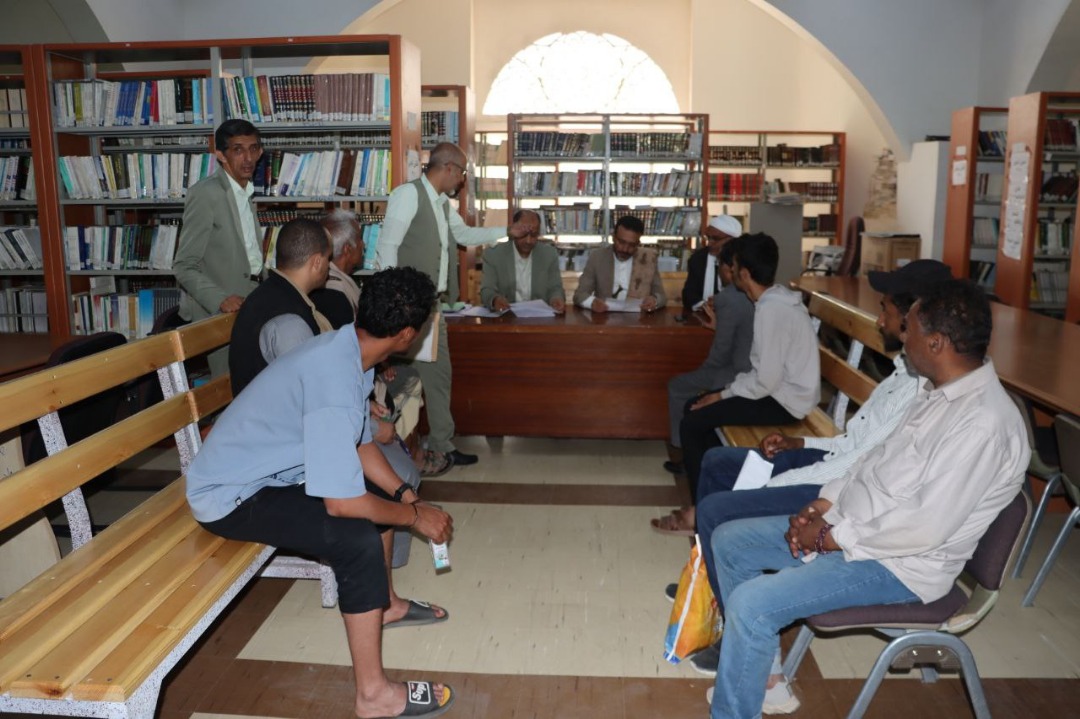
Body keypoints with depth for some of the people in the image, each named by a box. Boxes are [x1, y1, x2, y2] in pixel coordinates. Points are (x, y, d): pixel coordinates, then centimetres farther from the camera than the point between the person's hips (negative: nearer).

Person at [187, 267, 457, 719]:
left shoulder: (347, 351, -4)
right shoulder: (335, 378, -33)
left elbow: (359, 445, 10)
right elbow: (342, 504, -32)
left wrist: (407, 496, 0)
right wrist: (414, 516, -16)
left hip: (267, 469, 10)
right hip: (231, 495, -10)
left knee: (382, 499, 11)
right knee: (357, 538, -25)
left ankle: (382, 603, 31)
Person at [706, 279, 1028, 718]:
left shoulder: (984, 424, -26)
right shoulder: (937, 390, 5)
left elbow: (925, 529, -28)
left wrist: (830, 538, -18)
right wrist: (825, 504, 0)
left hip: (902, 565, -10)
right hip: (850, 525, 10)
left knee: (750, 603, -24)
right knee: (728, 541, 8)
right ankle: (765, 681, 16)